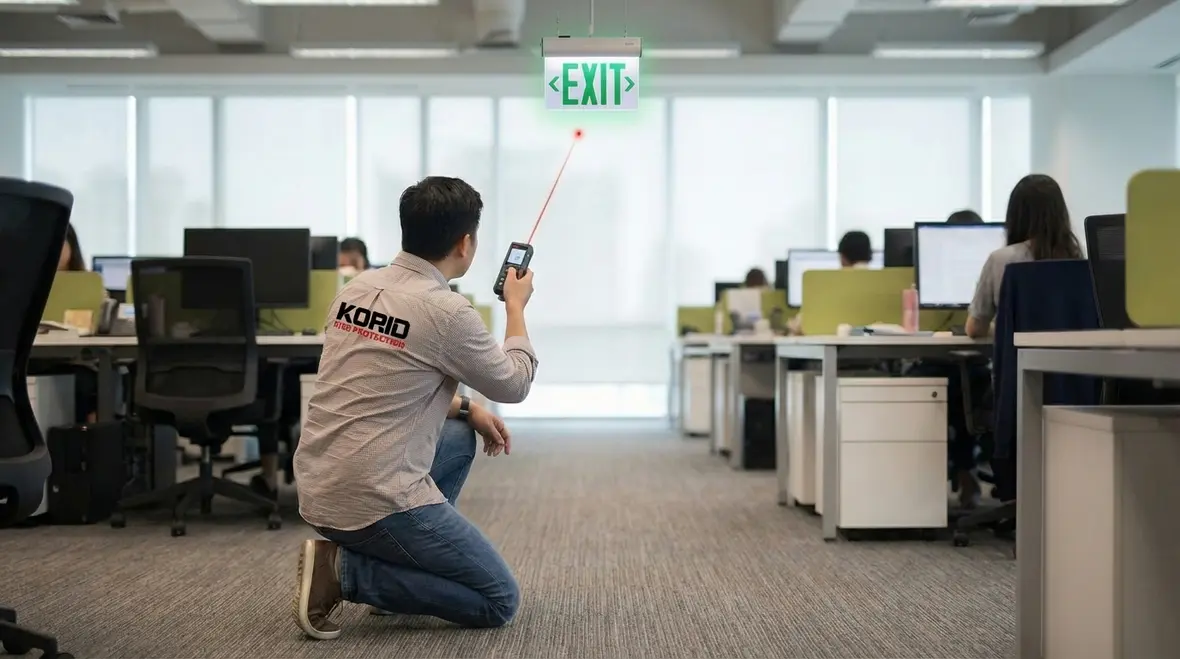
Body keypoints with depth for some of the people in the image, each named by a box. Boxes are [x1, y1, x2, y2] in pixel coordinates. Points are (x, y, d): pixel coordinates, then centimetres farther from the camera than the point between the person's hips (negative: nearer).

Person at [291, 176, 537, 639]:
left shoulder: (357, 287, 8)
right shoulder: (447, 311, -15)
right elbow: (514, 384, 2)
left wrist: (467, 409, 22)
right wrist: (516, 305, 16)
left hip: (318, 489, 9)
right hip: (376, 499, -8)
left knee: (461, 435, 29)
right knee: (499, 602, 5)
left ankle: (397, 562, 19)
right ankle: (346, 571, -5)